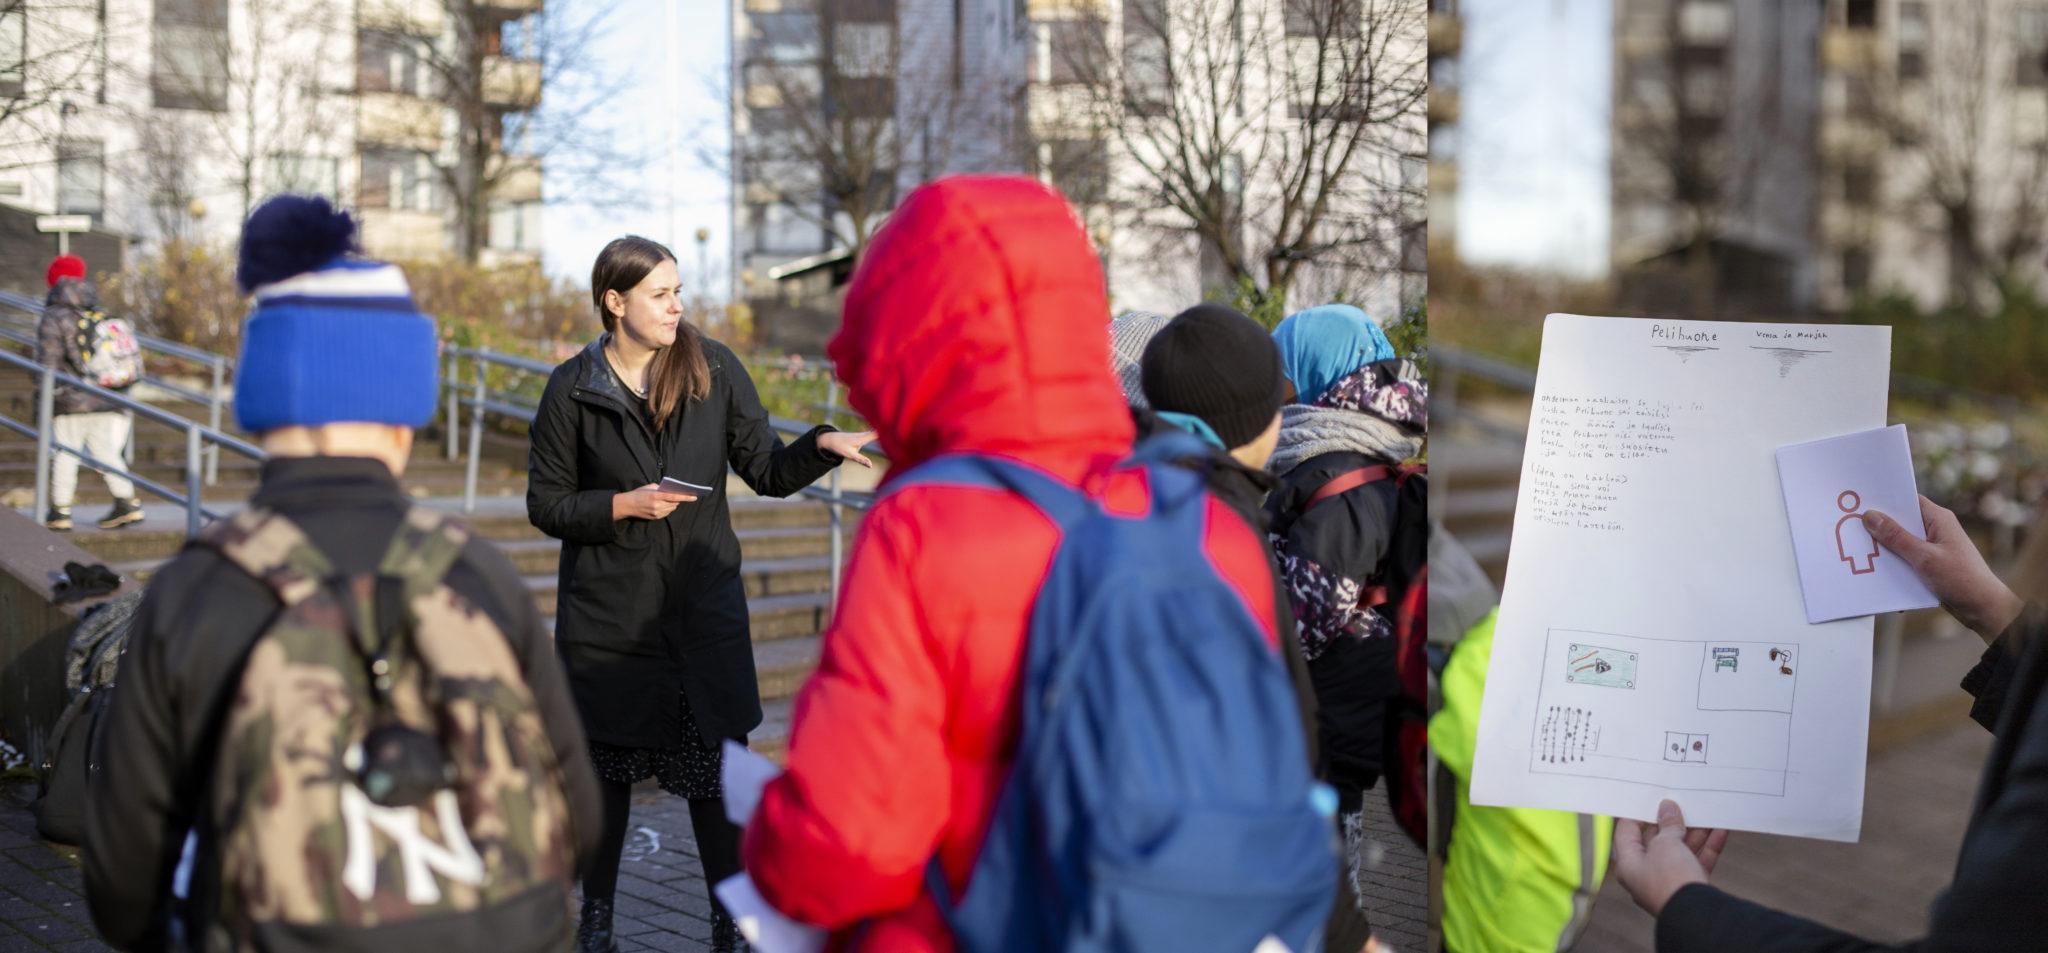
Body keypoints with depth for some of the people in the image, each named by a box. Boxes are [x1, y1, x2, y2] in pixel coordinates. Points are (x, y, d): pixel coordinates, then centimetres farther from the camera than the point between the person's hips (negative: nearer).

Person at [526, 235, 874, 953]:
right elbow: (545, 503, 1)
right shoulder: (572, 389, -3)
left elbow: (767, 471, 2)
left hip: (704, 604, 1)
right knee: (606, 766, 10)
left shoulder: (714, 368, 0)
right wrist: (623, 505, -14)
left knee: (716, 768, 1)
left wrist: (823, 445, -16)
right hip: (609, 613, 0)